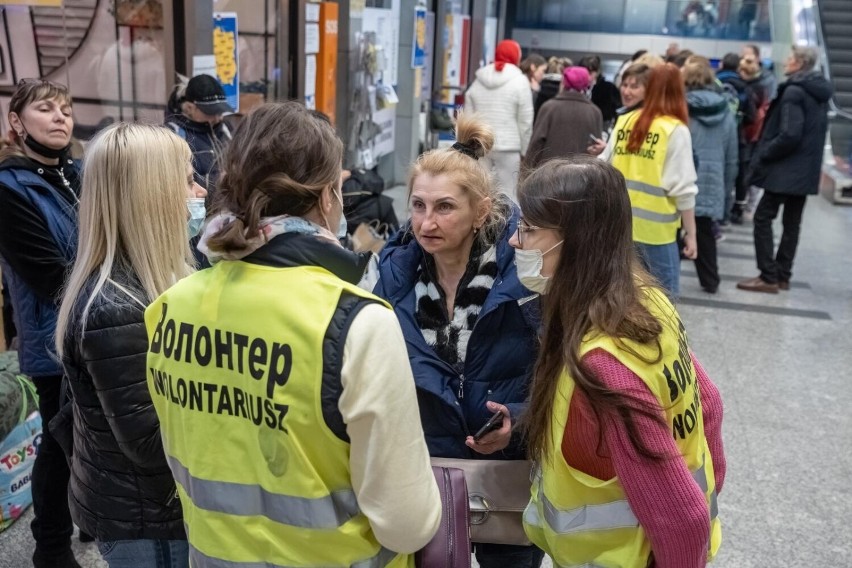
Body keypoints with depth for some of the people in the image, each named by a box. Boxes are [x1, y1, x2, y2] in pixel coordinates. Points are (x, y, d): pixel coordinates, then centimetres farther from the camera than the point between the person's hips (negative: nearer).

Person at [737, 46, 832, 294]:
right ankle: (782, 275, 19)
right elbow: (813, 132, 17)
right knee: (792, 222, 12)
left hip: (786, 168, -9)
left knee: (763, 218, -3)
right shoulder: (819, 92, 13)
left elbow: (789, 134, -23)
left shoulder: (794, 91, -16)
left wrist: (763, 154, -12)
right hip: (806, 168, 9)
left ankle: (768, 277, -3)